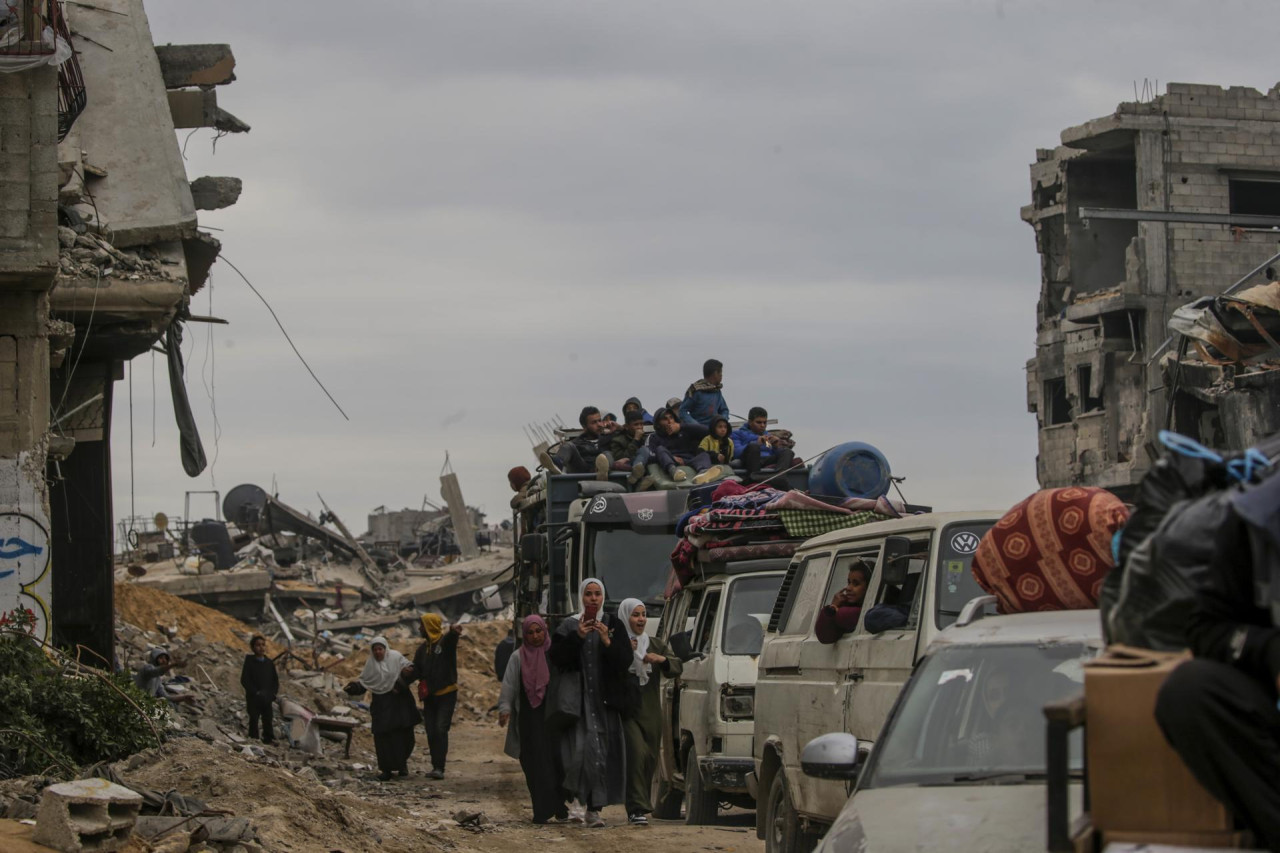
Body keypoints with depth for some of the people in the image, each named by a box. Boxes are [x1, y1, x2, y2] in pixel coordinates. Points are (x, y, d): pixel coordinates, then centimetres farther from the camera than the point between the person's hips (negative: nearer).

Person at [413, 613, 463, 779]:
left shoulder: (446, 641, -9)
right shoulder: (423, 648, 12)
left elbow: (451, 636, -34)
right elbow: (417, 670, 15)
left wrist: (453, 630, -59)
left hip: (446, 694, -7)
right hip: (429, 696, 7)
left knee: (441, 730, -14)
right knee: (431, 733, 4)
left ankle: (440, 768, -16)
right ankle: (435, 767, 10)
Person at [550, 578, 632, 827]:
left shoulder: (613, 626, 9)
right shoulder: (569, 626, 6)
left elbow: (625, 660, 0)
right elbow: (556, 657, -5)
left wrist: (607, 641, -14)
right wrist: (577, 637, -16)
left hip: (604, 698, 1)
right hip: (577, 697, -1)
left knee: (603, 752, -5)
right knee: (579, 748, -13)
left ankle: (594, 808, -2)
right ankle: (573, 797, 7)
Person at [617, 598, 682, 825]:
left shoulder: (655, 644, 15)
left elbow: (677, 667, 6)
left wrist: (662, 659, -12)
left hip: (651, 712, 5)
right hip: (627, 711, -5)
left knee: (650, 759, 5)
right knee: (637, 752, -19)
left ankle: (640, 805, 19)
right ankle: (637, 808, -21)